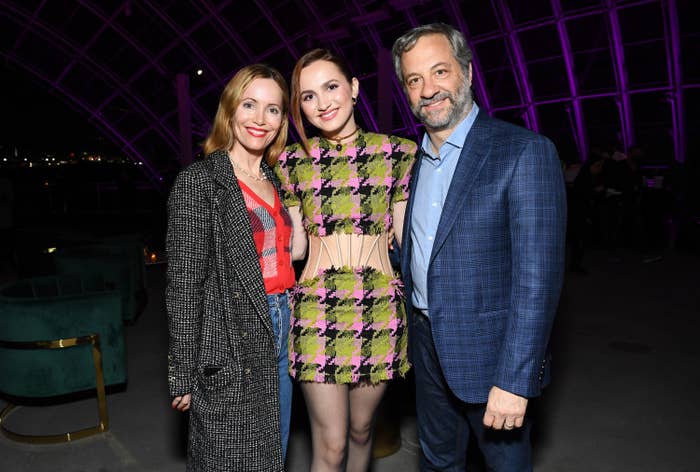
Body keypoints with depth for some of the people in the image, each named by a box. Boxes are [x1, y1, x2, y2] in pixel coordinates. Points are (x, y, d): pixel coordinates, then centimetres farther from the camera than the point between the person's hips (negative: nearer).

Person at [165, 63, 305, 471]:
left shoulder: (275, 182, 10)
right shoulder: (199, 182, -11)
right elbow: (185, 284, -12)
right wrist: (184, 377, -10)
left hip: (280, 334, 7)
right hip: (230, 349, -6)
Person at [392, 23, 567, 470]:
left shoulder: (525, 152, -17)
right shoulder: (415, 158, 5)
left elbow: (538, 275, -21)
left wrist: (514, 379, -22)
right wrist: (413, 325, 5)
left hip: (490, 351, -5)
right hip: (427, 345, 6)